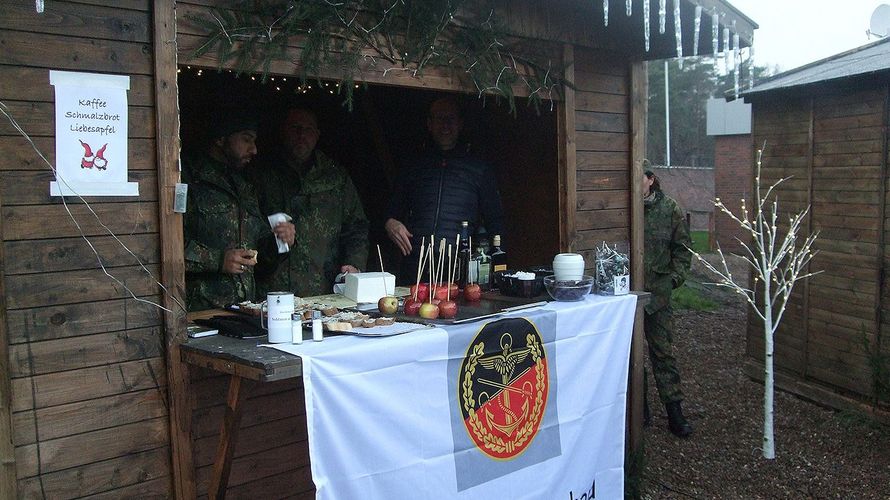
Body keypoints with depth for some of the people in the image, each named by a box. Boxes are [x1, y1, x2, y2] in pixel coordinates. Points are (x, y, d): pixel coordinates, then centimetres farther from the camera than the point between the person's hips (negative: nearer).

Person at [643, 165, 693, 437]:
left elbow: (682, 247, 6)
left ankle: (674, 410, 11)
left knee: (663, 351, 3)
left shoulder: (670, 210, 2)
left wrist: (675, 277, -3)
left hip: (657, 292, 0)